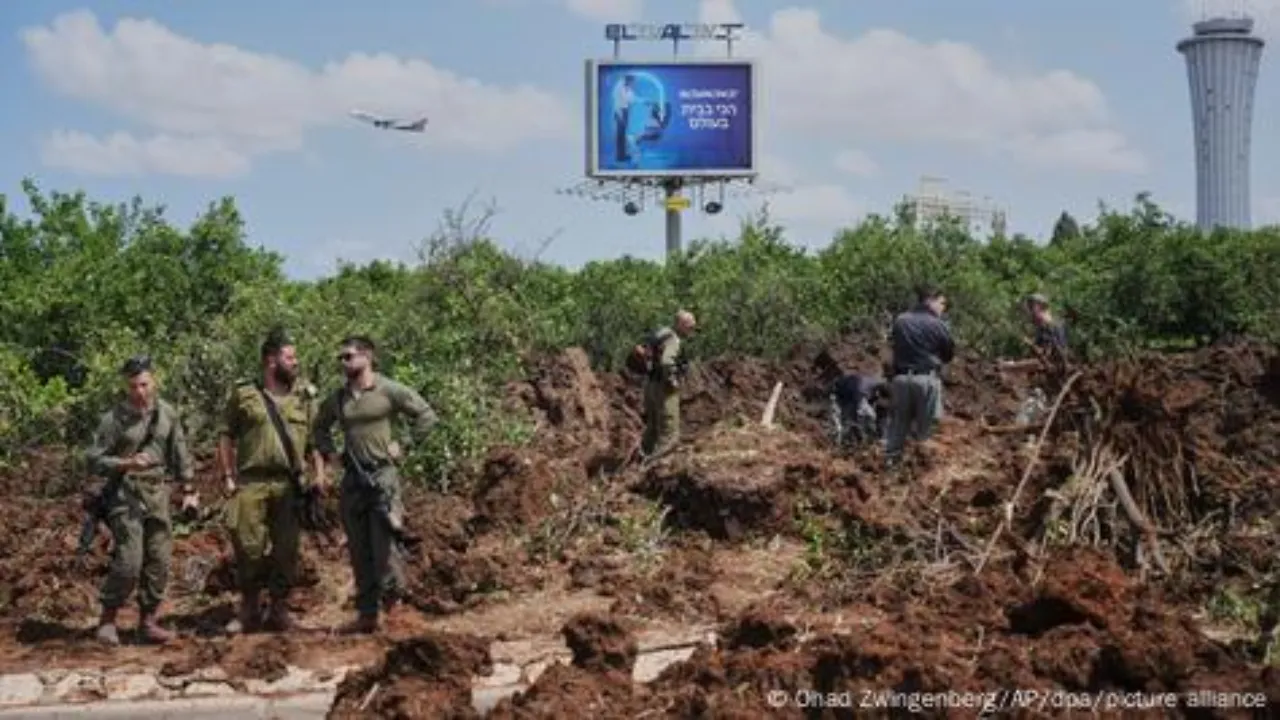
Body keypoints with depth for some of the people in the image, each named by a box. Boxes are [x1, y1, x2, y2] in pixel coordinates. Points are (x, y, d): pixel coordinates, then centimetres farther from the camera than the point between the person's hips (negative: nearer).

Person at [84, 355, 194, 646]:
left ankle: (148, 622, 16)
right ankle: (107, 619, 7)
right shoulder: (114, 419, -9)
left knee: (159, 562, 4)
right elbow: (94, 460, -7)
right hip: (125, 496, -4)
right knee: (128, 562, -11)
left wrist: (187, 488, 10)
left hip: (157, 494, 4)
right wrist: (127, 464, -21)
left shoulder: (167, 413, 3)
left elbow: (180, 452, 12)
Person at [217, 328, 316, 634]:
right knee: (248, 547, -1)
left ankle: (279, 612, 16)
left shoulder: (303, 396, 9)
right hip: (251, 482, -2)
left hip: (289, 484, 2)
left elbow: (315, 438, 10)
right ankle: (249, 612, 14)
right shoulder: (243, 394, 3)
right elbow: (227, 437, 7)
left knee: (286, 550, 4)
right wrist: (227, 477, 0)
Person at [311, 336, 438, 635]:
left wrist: (402, 446, -5)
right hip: (352, 479, 5)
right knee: (359, 551, 8)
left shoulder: (390, 390, -5)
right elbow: (320, 426, 28)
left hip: (382, 475, -5)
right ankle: (367, 614, 16)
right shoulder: (338, 399, 10)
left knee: (382, 545, -12)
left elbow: (427, 416, -3)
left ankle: (393, 593, 14)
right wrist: (328, 453, 13)